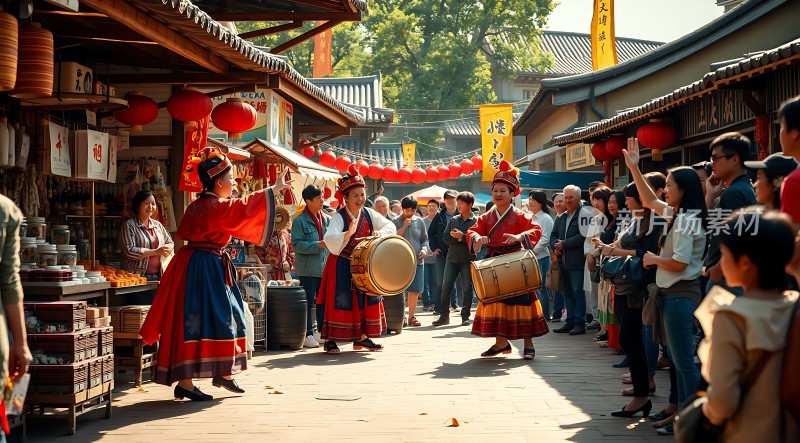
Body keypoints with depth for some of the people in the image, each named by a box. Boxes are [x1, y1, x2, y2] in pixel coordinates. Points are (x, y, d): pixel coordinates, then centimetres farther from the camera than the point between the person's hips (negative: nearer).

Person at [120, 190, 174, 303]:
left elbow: (170, 243, 23)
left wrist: (167, 249, -3)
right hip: (138, 277, -5)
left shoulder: (157, 225, 16)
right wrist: (155, 252, -15)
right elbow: (129, 251, -13)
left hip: (158, 277, 5)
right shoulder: (129, 226, -2)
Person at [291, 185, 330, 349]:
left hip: (326, 268, 6)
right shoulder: (299, 221, -7)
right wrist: (318, 245, -21)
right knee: (308, 303, 0)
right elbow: (296, 244, -15)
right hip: (308, 269, -6)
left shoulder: (327, 219, 11)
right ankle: (308, 335, 5)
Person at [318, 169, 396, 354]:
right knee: (340, 301, -7)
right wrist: (348, 234, -47)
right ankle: (330, 340, -1)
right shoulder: (339, 217, -17)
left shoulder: (368, 214, 1)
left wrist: (380, 232, -20)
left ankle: (361, 337, 20)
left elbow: (391, 226, 2)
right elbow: (330, 240, -31)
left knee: (366, 299, 8)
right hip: (342, 266, -6)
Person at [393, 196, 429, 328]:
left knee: (415, 290, 6)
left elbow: (424, 239, 16)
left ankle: (411, 316, 16)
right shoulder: (396, 222, 0)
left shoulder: (419, 221, 10)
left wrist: (424, 249, -3)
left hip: (417, 261, 3)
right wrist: (404, 226, -15)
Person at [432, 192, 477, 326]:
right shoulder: (453, 220, 12)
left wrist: (462, 236, -16)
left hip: (468, 259, -4)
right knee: (445, 286, 0)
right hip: (452, 258, 4)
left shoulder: (476, 221, -2)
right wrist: (457, 238, -11)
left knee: (467, 288, 1)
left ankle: (465, 317, 9)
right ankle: (444, 316, 7)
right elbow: (446, 238, 6)